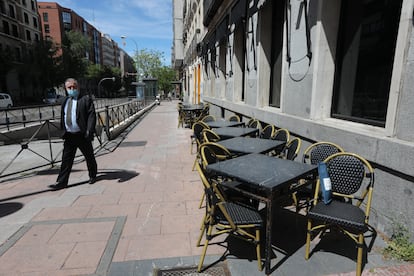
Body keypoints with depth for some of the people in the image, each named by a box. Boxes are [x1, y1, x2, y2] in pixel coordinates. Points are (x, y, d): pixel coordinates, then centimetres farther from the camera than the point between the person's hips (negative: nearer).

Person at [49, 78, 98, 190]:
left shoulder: (86, 99, -5)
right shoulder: (65, 101, 14)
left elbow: (91, 115, -13)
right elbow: (63, 117, 21)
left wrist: (89, 131, -21)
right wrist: (63, 131, 16)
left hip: (82, 135, -5)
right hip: (69, 136, 5)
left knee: (89, 157, 9)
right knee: (66, 159, 4)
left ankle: (92, 176, 28)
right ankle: (61, 182, 10)